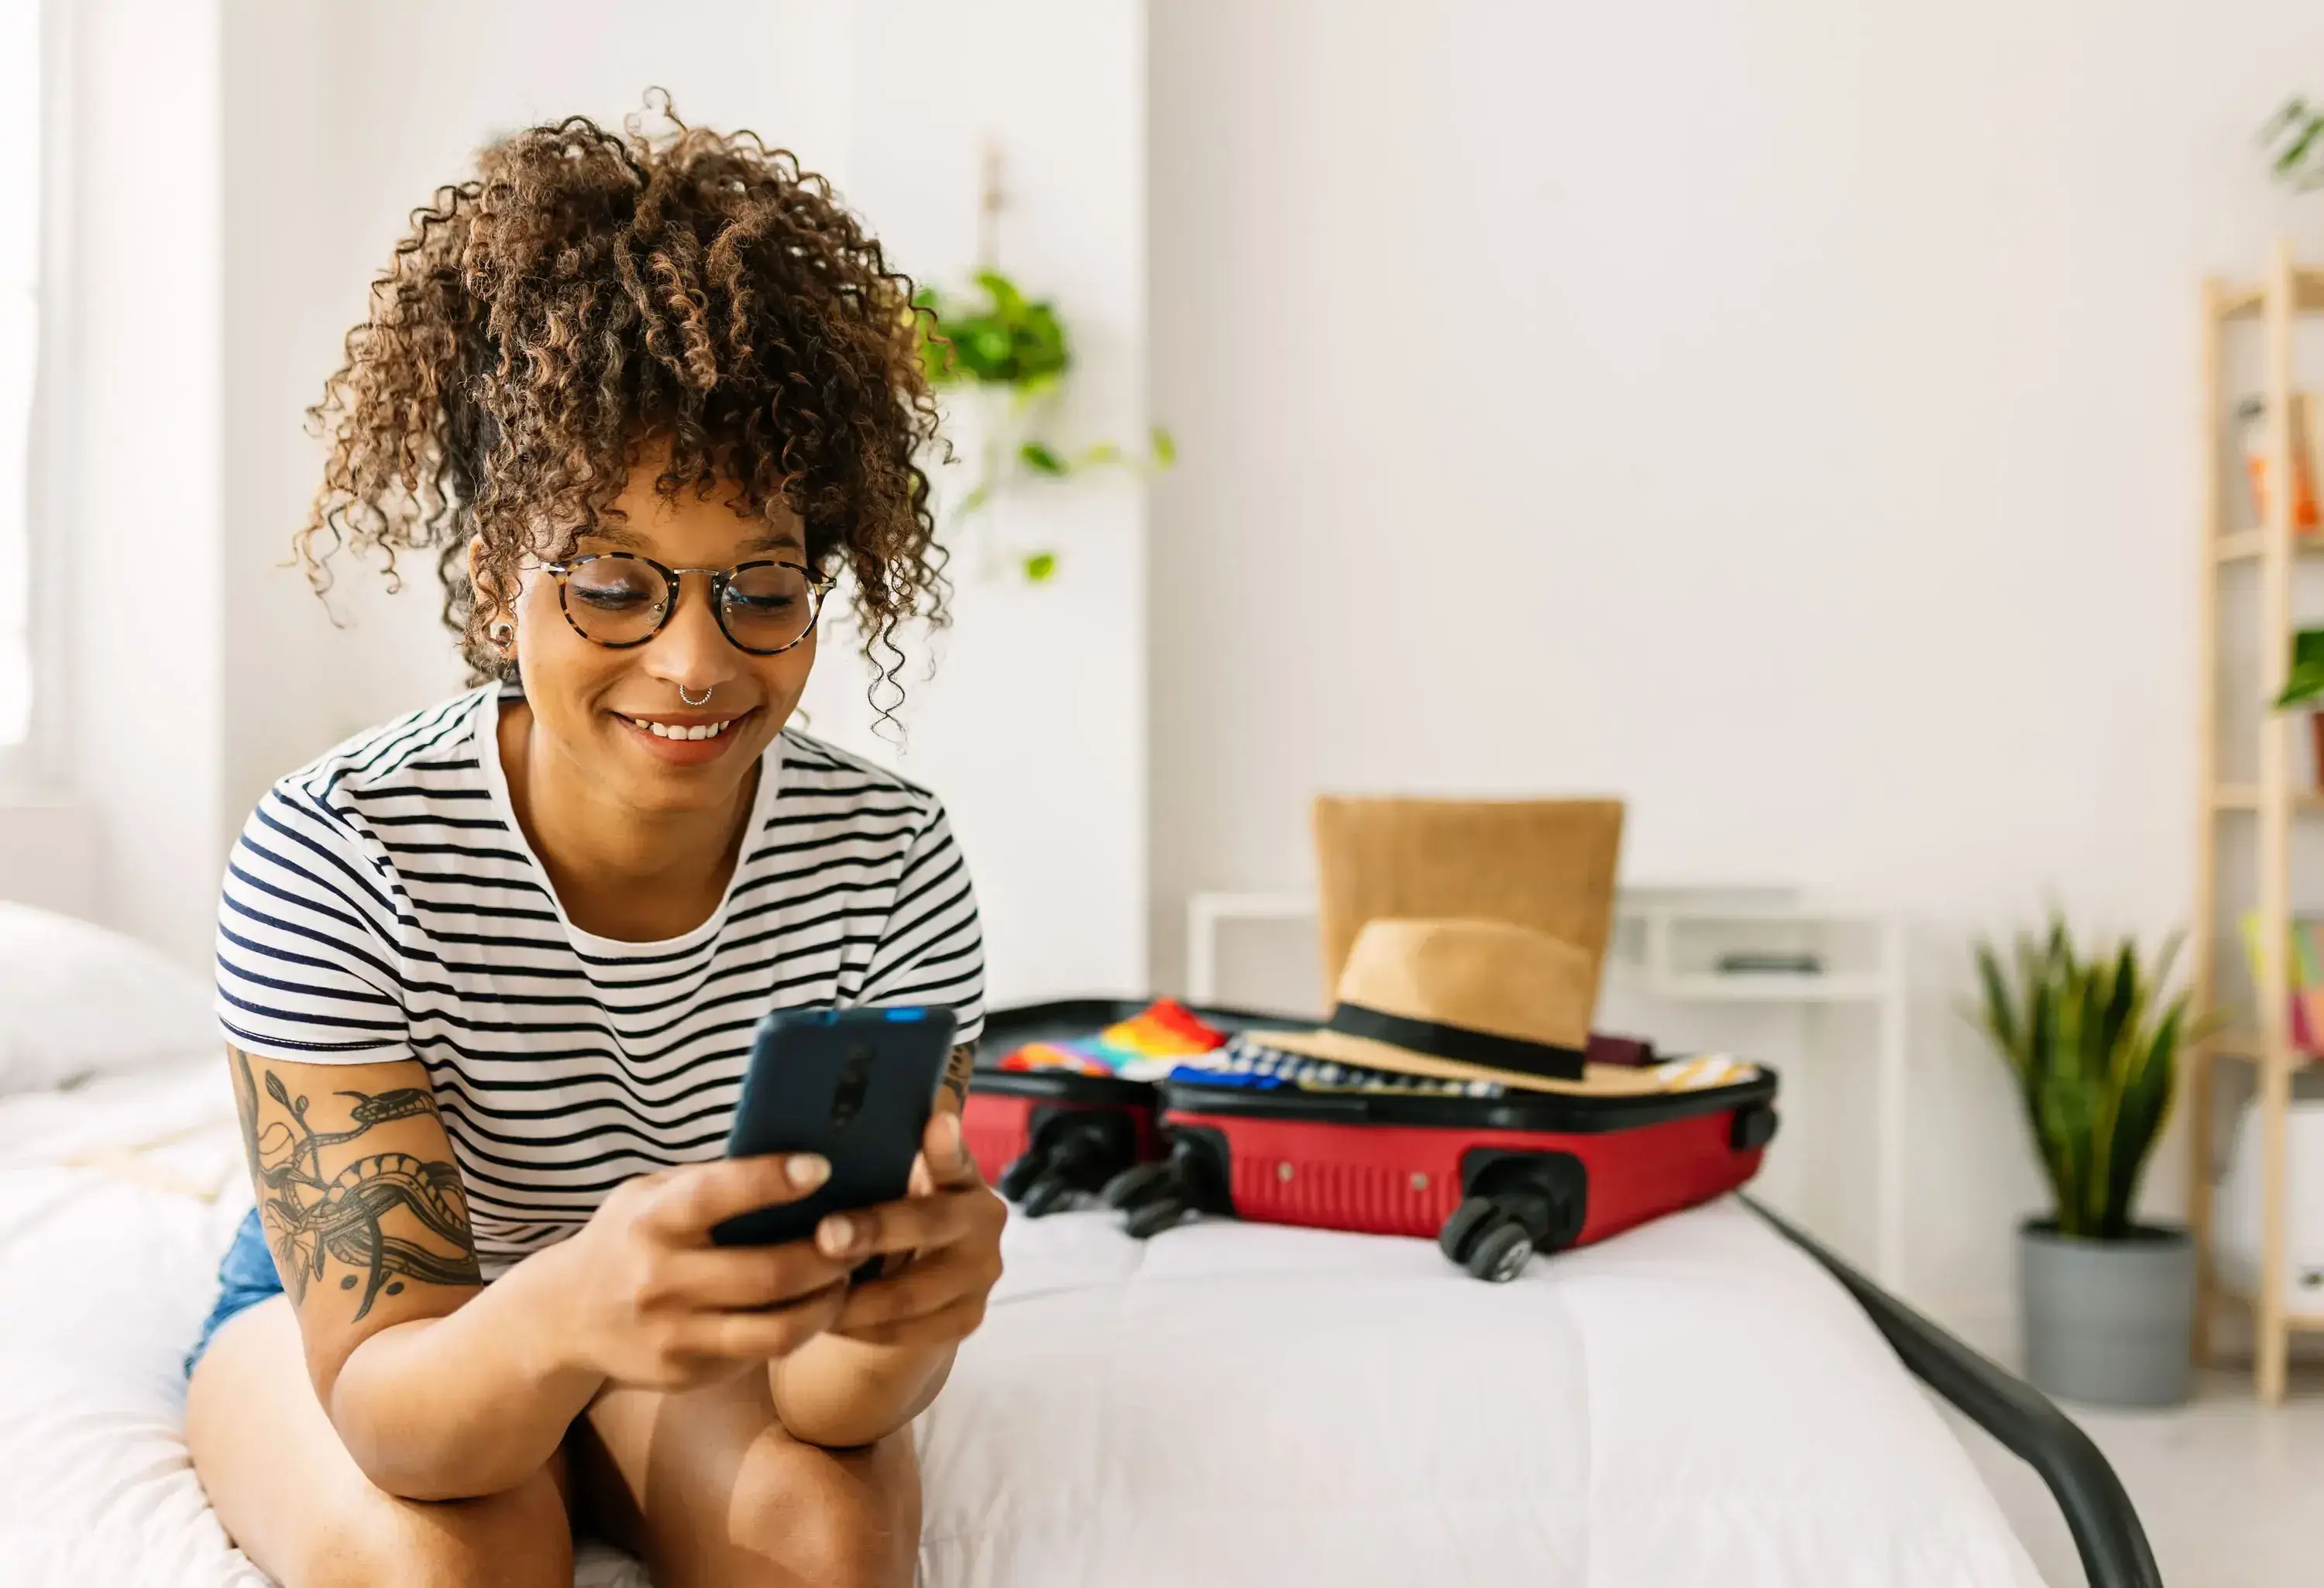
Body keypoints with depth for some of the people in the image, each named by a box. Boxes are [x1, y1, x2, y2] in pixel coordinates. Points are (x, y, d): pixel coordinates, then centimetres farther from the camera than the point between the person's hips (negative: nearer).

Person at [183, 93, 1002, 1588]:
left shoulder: (891, 863, -24)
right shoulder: (333, 861, -29)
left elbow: (833, 1397, -24)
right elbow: (388, 1400, -30)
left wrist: (895, 1306, -48)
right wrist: (564, 1311, -53)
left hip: (718, 1306, 2)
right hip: (376, 1321, -1)